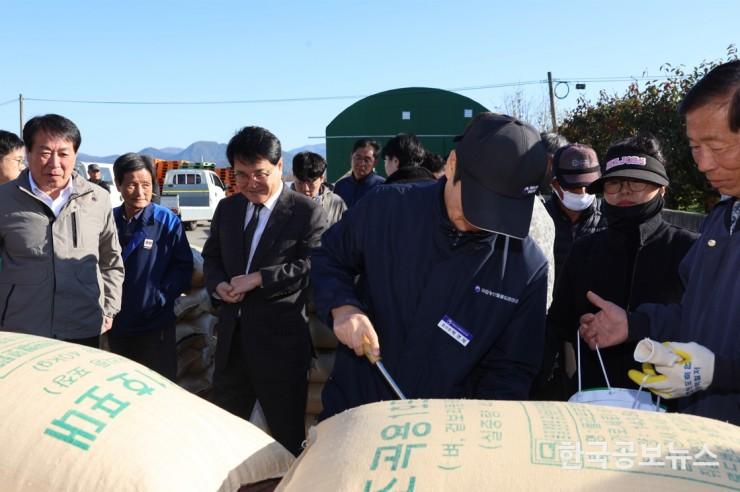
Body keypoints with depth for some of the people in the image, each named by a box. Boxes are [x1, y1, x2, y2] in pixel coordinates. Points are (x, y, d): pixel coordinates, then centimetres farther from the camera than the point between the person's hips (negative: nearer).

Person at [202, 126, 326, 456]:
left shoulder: (306, 211, -8)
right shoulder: (226, 208, 11)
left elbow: (312, 265, -18)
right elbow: (211, 257, 18)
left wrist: (258, 278, -21)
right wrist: (219, 284, -4)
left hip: (281, 338, -6)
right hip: (232, 334, 6)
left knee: (287, 433, 9)